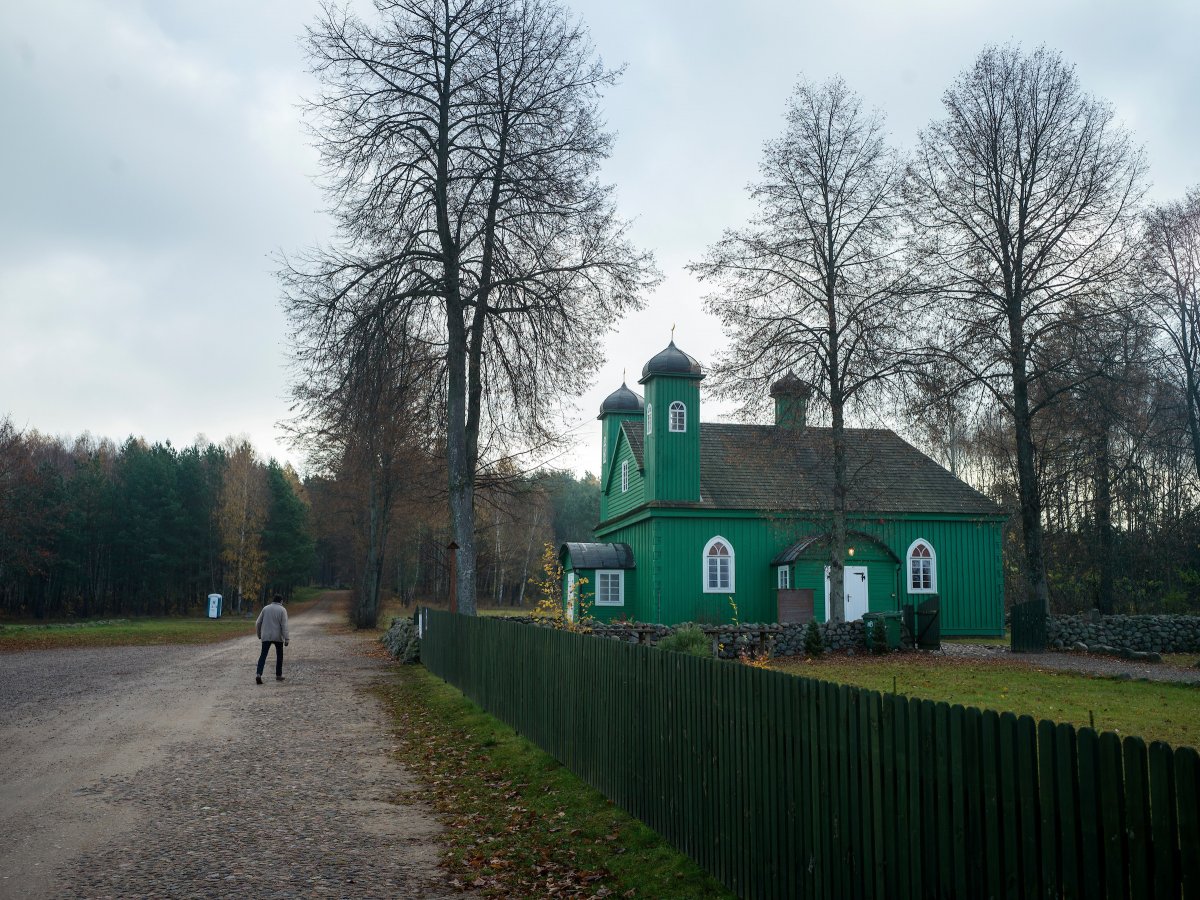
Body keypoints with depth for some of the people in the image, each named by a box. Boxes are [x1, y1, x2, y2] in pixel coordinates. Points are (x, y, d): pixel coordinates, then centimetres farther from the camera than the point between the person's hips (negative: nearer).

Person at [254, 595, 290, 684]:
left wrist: (259, 634, 20)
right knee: (279, 655, 15)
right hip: (278, 637, -2)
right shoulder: (282, 610, -4)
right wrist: (286, 639, -13)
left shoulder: (265, 608, 6)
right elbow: (284, 626, -12)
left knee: (263, 655, -1)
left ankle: (259, 674, -19)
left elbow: (258, 623, 7)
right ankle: (278, 675, 19)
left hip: (266, 637, 2)